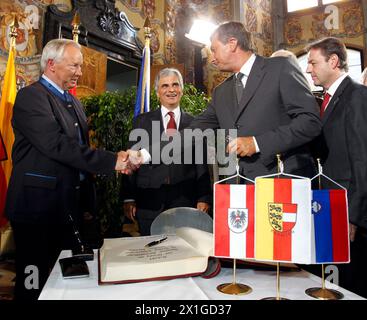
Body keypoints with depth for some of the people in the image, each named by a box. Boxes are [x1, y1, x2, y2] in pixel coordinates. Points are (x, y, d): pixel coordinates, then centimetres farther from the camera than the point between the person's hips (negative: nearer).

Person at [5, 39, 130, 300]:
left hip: (69, 207, 8)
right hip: (39, 208, -8)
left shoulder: (73, 102, 15)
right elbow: (57, 145, -25)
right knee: (35, 282, 7)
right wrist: (111, 161, -25)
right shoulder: (31, 96, -11)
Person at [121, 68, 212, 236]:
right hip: (149, 202, 0)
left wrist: (204, 198, -1)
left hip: (185, 201, 0)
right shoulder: (141, 121, 6)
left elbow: (201, 164, 6)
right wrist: (128, 198, -2)